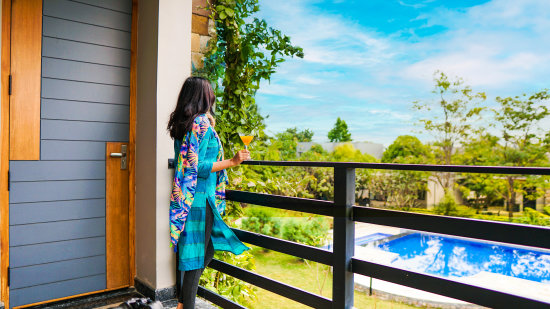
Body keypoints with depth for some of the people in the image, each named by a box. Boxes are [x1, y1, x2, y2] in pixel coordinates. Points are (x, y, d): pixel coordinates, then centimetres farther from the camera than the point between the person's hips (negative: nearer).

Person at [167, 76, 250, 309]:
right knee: (197, 253, 1)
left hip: (184, 197, 9)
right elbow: (198, 167, -20)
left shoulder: (180, 123, 11)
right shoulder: (201, 123, -15)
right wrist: (232, 162, -19)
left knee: (186, 248, 17)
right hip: (200, 199, -9)